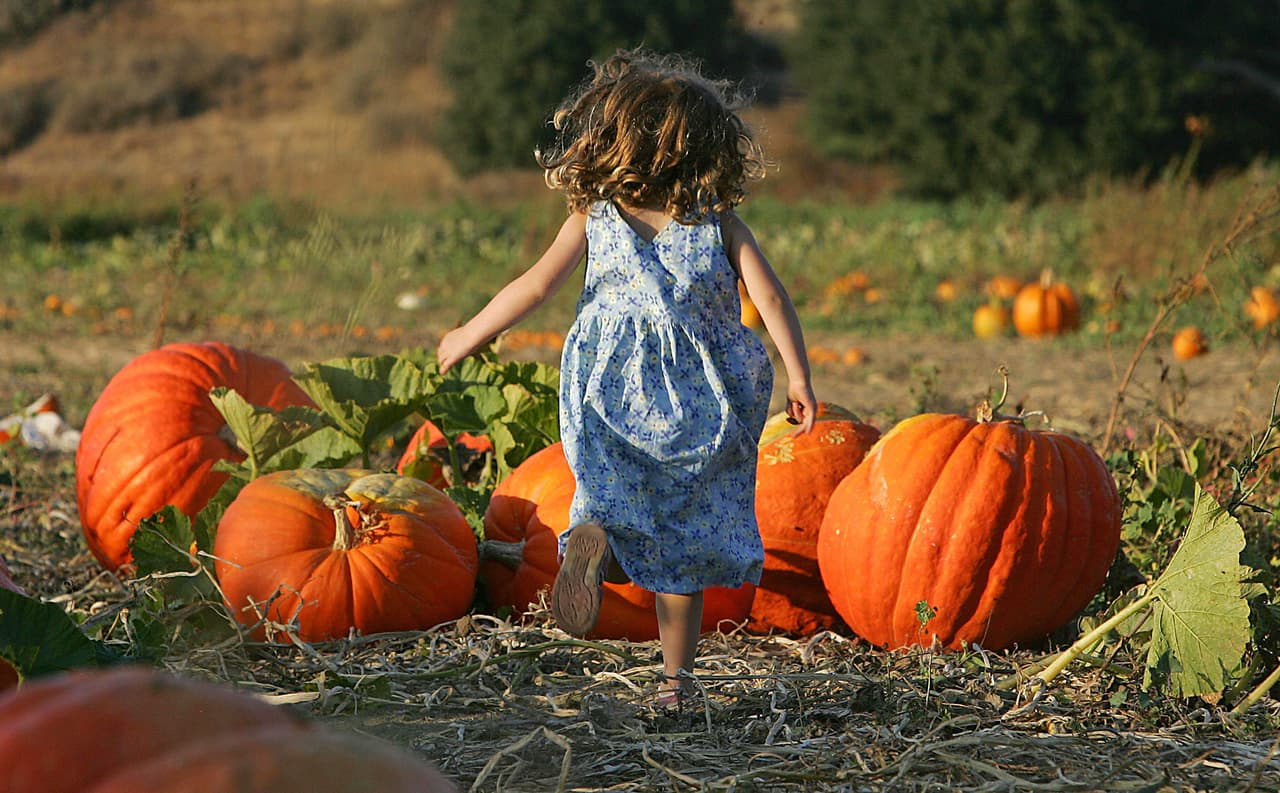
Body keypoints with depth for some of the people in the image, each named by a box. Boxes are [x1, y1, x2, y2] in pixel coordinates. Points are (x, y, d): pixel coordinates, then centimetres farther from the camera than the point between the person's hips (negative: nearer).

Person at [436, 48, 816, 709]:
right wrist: (798, 378, -3)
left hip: (613, 403, 0)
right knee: (684, 532, 11)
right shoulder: (721, 223, 0)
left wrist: (467, 337, 7)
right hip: (698, 406, 1)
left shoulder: (594, 218, 0)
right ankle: (676, 677, 11)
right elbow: (770, 296, -7)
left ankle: (594, 538, -27)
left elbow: (535, 287, -5)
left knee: (613, 501, 11)